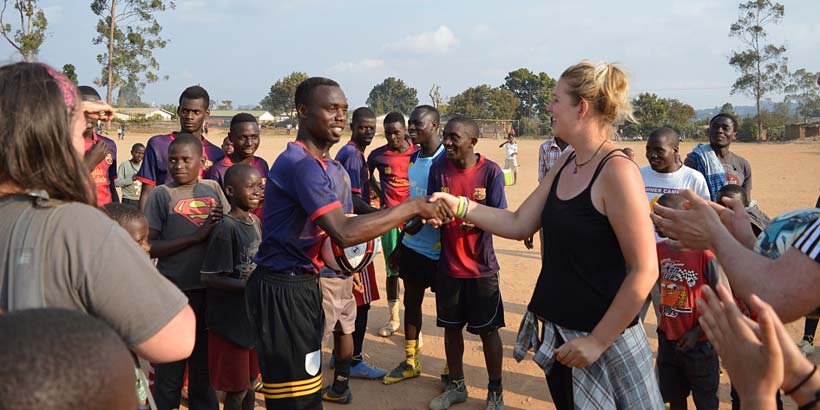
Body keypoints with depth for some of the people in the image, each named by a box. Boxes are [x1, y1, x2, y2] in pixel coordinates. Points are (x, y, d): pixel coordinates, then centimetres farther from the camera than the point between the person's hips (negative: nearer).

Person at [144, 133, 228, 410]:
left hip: (209, 289, 4)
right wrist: (196, 236, -18)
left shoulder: (213, 189, 6)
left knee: (204, 362, 17)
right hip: (174, 292, -3)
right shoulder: (161, 194, -5)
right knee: (170, 368, 6)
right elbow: (150, 247, -11)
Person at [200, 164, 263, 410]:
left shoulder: (255, 221, 6)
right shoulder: (226, 228, -18)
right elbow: (207, 277, -20)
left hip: (253, 315, 7)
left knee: (250, 383, 18)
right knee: (236, 389, 3)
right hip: (230, 319, -7)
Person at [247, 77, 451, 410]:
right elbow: (344, 233, -31)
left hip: (301, 282, 10)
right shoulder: (300, 163, -21)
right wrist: (413, 207, -27)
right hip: (284, 290, -10)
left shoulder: (313, 163, 14)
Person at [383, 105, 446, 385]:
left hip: (438, 250, -7)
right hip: (412, 246, 7)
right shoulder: (412, 158, 8)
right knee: (411, 301, 15)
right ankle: (410, 362, 30)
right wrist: (399, 245, 15)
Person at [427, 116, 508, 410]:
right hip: (448, 266, 3)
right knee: (451, 327, 14)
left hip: (482, 267, -3)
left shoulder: (491, 171, -10)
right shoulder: (438, 168, -3)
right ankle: (456, 386, 33)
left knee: (488, 330, 7)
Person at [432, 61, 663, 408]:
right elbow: (519, 225, 9)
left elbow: (644, 271, -20)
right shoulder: (565, 165, 7)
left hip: (601, 339, -8)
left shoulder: (617, 171, -19)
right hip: (557, 332, 8)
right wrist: (460, 206, 1)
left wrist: (598, 341, -19)